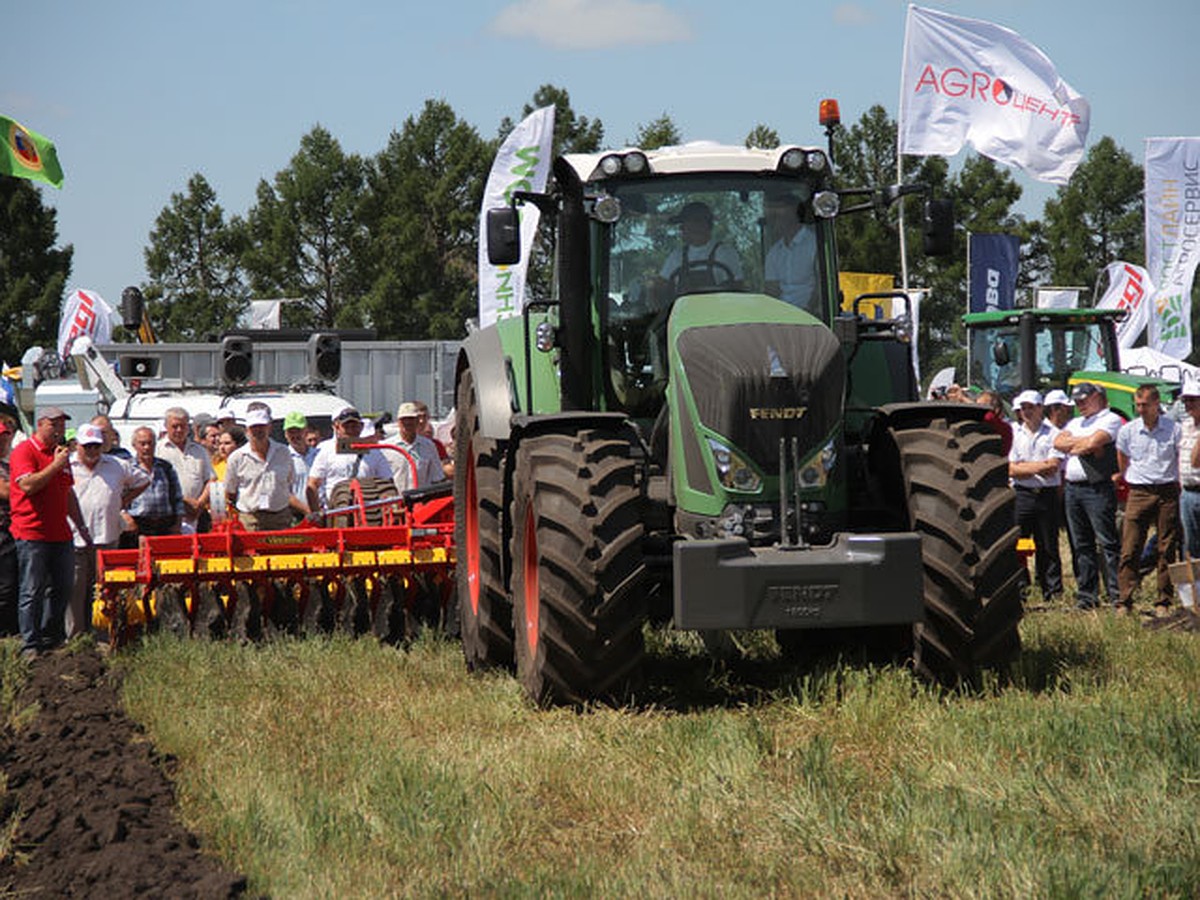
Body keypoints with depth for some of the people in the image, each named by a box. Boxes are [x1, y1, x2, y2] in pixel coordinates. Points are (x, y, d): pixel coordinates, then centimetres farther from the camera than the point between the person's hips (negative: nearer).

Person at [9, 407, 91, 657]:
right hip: (32, 534, -8)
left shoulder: (60, 453, 18)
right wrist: (56, 465, -19)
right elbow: (28, 485, -21)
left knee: (62, 587, 9)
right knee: (32, 590, -5)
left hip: (60, 534, 8)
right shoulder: (25, 451, -6)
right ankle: (30, 645, -1)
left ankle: (51, 640, 20)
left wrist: (81, 526, 25)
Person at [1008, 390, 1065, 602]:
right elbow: (1011, 470, 0)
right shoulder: (1013, 434, 10)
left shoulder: (1052, 434, 5)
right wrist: (1041, 466, -8)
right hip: (1021, 495, 1)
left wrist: (1025, 467, -6)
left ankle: (1053, 592, 8)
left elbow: (1053, 467, -6)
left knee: (1048, 547, 3)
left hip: (1047, 495, -1)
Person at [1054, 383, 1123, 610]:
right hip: (1072, 488, 7)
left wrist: (1074, 445, 0)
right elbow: (1058, 442, 7)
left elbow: (1095, 442, -16)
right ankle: (1087, 594, 11)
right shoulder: (1074, 423, 23)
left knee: (1108, 543, -9)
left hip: (1097, 487, -7)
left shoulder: (1110, 419, 0)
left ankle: (1117, 594, -10)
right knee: (1081, 546, 7)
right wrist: (1085, 443, -2)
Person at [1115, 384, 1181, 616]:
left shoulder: (1174, 429, 1)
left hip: (1167, 492, -1)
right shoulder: (1127, 431, 4)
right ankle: (1124, 601, -3)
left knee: (1167, 549, 1)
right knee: (1130, 549, -5)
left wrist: (1179, 486, 4)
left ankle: (1164, 601, 7)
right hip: (1139, 493, 1)